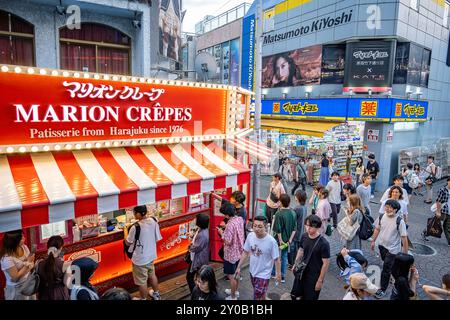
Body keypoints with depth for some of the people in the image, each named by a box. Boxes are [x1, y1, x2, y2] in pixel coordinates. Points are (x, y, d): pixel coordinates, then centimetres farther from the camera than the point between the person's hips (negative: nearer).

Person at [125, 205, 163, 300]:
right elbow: (157, 239, 0)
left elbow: (128, 242, -13)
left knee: (142, 281, 15)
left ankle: (143, 299, 35)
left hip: (140, 259, -6)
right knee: (152, 275, 28)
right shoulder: (153, 221, -12)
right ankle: (156, 294, 47)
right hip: (151, 255, 7)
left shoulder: (135, 227, -30)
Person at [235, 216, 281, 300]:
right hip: (252, 271, 5)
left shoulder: (271, 241, -27)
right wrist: (239, 267, 5)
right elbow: (245, 252, 1)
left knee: (257, 297, 0)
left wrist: (278, 274, -5)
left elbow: (276, 259, -14)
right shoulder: (250, 236, -13)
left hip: (263, 274, -5)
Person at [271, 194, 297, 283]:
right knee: (284, 256, 18)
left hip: (279, 239, -5)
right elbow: (294, 229, -2)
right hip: (287, 240, 5)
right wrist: (290, 240, -2)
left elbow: (278, 230, -22)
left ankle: (273, 273, 32)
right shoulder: (293, 213, -4)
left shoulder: (279, 214, -22)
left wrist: (280, 240, -12)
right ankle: (283, 276, 26)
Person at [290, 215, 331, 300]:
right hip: (301, 272, 6)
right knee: (295, 295, 19)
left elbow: (326, 263, -17)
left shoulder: (323, 243, -24)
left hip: (314, 277, -6)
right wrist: (296, 264, 10)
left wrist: (320, 281, -13)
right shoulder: (304, 236, -7)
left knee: (310, 297, 10)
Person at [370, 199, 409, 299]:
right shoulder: (381, 217, -7)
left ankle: (382, 290, 15)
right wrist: (373, 241, 13)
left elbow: (404, 237, -17)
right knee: (389, 265, 23)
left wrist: (405, 252, -13)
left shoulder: (399, 221, -22)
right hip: (382, 245, 5)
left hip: (393, 249, -5)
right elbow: (377, 229, 8)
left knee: (386, 269, 0)